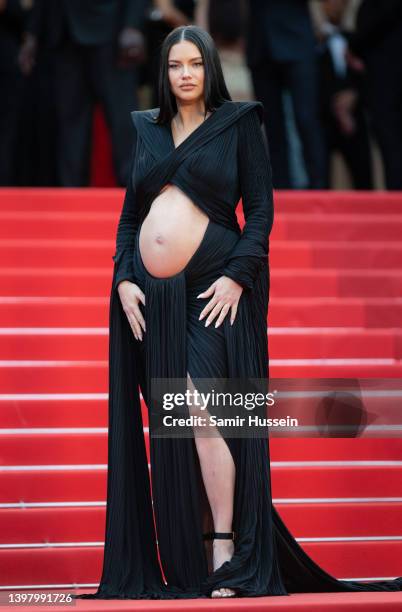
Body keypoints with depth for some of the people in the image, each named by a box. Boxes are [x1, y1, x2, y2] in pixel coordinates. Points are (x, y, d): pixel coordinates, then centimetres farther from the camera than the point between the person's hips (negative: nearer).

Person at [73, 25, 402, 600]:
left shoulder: (240, 123, 4)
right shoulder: (146, 130, 16)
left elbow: (261, 208, 0)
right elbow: (129, 215, 16)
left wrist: (238, 276, -12)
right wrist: (124, 279, 1)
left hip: (213, 292, -4)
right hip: (150, 293, 4)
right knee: (166, 427, 3)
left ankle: (227, 556, -8)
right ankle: (184, 565, 8)